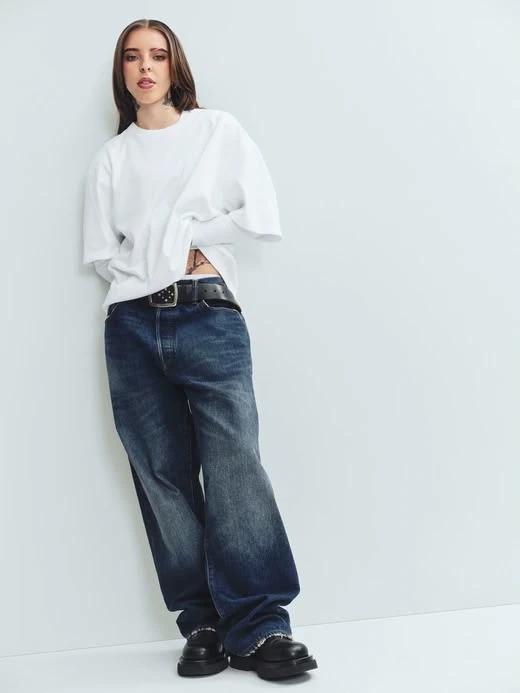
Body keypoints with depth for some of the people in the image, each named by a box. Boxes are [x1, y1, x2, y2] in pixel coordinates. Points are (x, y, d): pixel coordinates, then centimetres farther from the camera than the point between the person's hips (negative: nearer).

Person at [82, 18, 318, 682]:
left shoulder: (219, 129, 12)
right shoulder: (110, 157, 18)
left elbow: (260, 218, 1)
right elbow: (101, 252, 9)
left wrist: (177, 233, 1)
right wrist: (179, 258, -3)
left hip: (207, 315, -2)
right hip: (132, 324, 3)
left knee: (234, 468, -11)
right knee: (163, 475, 1)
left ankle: (258, 627, -5)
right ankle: (203, 625, 9)